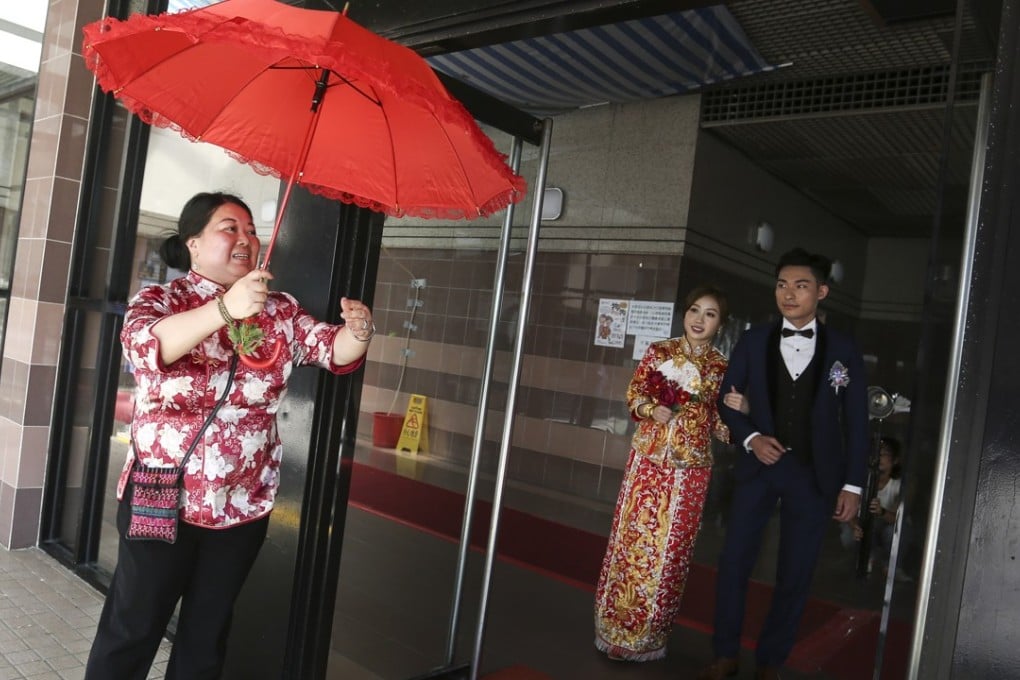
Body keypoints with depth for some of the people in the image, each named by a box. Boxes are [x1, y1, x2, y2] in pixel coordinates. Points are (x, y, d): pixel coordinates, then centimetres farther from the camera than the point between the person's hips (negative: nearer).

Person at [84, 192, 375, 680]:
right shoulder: (160, 300, -7)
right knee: (133, 632, 9)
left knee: (208, 633, 19)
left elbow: (330, 349, -5)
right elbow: (144, 345, -27)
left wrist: (356, 333, -28)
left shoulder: (280, 311, 3)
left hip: (244, 505, 4)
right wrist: (224, 308, -43)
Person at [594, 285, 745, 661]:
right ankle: (615, 625, 19)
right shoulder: (659, 351, 3)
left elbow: (720, 426, 6)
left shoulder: (722, 368, 4)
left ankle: (649, 634, 22)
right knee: (633, 537, 3)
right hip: (649, 458, 0)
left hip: (690, 468, 1)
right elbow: (633, 394, 5)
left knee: (671, 547, 6)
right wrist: (652, 409, -13)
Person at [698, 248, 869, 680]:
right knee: (734, 561, 3)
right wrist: (751, 438, -9)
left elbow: (856, 423, 2)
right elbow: (727, 400, 8)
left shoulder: (843, 350, 2)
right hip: (759, 466, 1)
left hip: (813, 475, -1)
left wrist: (853, 484, -2)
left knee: (795, 574, 7)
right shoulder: (753, 341, 4)